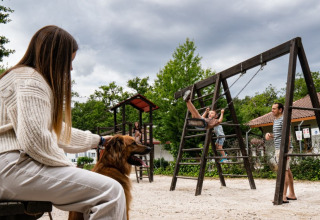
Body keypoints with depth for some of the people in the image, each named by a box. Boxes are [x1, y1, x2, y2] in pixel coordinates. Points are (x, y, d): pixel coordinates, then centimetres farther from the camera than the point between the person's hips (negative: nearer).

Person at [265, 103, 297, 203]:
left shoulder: (284, 120, -11)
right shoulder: (275, 120, 18)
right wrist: (270, 135, 7)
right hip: (278, 149, 10)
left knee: (284, 171, -13)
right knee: (287, 170, 12)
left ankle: (283, 196, -16)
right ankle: (292, 194, 18)